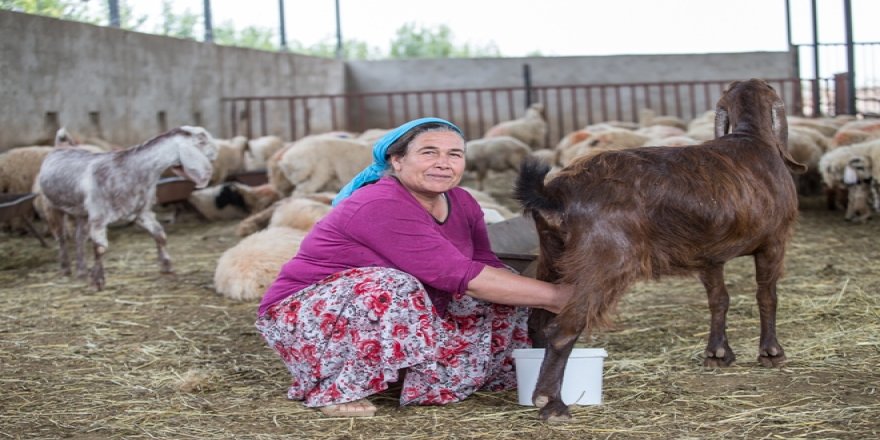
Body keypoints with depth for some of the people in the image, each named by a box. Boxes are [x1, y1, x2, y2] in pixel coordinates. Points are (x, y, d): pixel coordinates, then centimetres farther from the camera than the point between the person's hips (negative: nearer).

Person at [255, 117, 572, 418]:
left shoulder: (462, 204, -1)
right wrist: (553, 296, -30)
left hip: (397, 322, 8)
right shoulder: (380, 207, -28)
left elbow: (488, 268, -4)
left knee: (505, 290, 1)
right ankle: (335, 391, -18)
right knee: (393, 288, -37)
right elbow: (457, 276, -33)